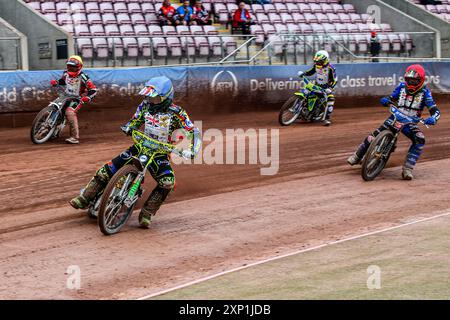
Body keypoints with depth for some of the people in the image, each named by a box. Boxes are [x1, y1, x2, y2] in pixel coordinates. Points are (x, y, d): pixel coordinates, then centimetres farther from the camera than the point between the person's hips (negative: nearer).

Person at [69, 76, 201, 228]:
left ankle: (146, 214, -21)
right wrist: (128, 127, -13)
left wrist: (192, 150, -31)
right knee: (107, 170, -8)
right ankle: (84, 199, 0)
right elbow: (135, 121, 12)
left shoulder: (176, 112, -13)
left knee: (167, 182, -30)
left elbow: (193, 131, -14)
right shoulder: (146, 105, 0)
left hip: (160, 153, -3)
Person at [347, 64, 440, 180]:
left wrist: (432, 119, -37)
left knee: (420, 140, -30)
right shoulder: (402, 86, 3)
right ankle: (357, 156, 6)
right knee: (375, 135, -14)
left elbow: (435, 110, -13)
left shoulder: (424, 92, -6)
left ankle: (407, 169, -30)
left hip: (410, 122, -1)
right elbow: (391, 98, 11)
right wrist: (385, 100, -15)